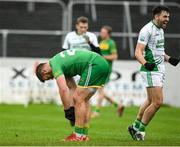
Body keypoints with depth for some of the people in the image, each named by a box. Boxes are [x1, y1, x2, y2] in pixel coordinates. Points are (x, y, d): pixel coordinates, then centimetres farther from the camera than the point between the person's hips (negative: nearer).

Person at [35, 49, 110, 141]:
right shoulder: (61, 63, 22)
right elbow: (72, 87, 22)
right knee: (83, 100, 16)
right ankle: (84, 135, 16)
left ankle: (78, 136, -2)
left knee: (79, 99, -5)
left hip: (94, 65, -10)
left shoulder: (55, 64, -7)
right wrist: (72, 106, 15)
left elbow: (63, 89, -17)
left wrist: (67, 109, -8)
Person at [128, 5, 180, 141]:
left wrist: (169, 59, 22)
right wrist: (145, 63, -35)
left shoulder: (160, 30, 15)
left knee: (151, 101, 15)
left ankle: (135, 126, 27)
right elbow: (138, 52, -20)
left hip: (160, 69, 10)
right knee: (157, 102, -12)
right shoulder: (147, 30, -14)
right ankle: (140, 130, -1)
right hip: (151, 70, -10)